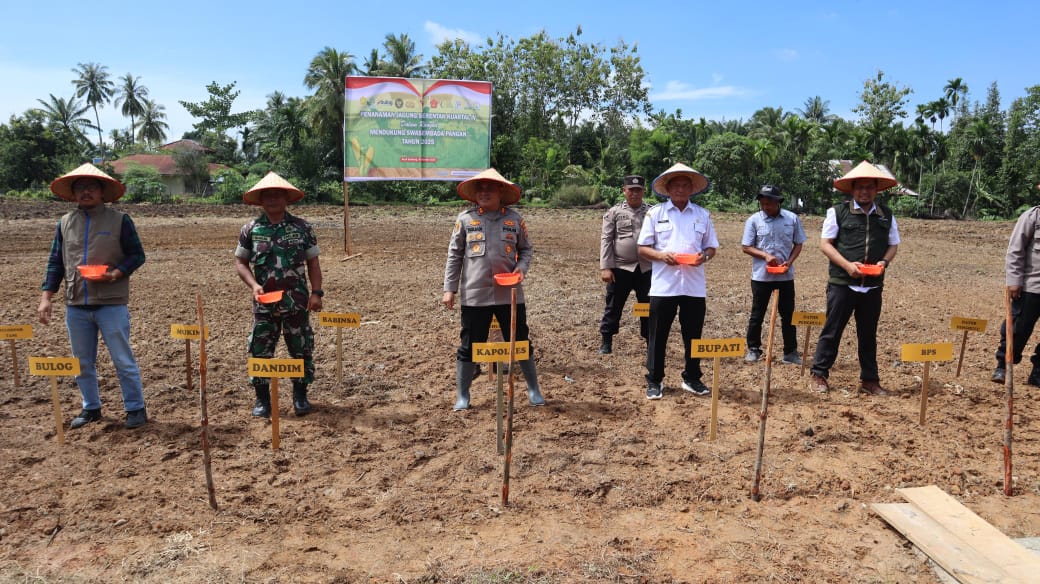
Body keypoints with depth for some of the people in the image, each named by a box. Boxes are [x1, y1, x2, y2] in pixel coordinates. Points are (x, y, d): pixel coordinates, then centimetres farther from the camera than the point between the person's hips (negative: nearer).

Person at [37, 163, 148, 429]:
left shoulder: (119, 220, -2)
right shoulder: (65, 223, 9)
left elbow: (137, 255, -2)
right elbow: (55, 262, 11)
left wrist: (114, 275, -18)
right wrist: (46, 297, 3)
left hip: (111, 304, -4)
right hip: (75, 305, 4)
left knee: (123, 360, 0)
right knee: (82, 363, 14)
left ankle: (135, 408, 12)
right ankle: (91, 408, 28)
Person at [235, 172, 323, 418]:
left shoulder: (302, 228, 1)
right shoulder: (250, 229, 2)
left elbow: (313, 262, 4)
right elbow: (240, 262, 7)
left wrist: (316, 292, -4)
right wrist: (254, 285, -10)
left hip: (296, 300, 0)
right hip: (264, 301, 1)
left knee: (301, 349, 6)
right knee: (261, 350, 4)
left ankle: (300, 396, 21)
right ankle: (262, 399, 18)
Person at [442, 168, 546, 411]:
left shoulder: (514, 218, 4)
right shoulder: (465, 219, 2)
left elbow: (526, 249, 14)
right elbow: (454, 256, 4)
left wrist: (521, 268, -7)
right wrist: (449, 288, -1)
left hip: (509, 293, 1)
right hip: (474, 295, -1)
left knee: (521, 342, 9)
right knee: (469, 346, 6)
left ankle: (534, 390, 27)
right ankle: (462, 396, 21)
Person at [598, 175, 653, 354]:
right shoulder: (614, 212, 2)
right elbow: (606, 240, -2)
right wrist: (605, 267, -9)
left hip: (646, 268, 1)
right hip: (620, 268, -1)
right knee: (613, 306, 7)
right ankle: (606, 341, 20)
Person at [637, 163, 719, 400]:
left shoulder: (703, 215, 9)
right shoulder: (655, 213, 3)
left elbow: (711, 247, 12)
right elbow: (643, 248, 3)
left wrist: (704, 256, -10)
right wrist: (661, 255, -16)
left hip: (694, 286, 2)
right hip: (663, 286, -2)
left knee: (693, 335, 10)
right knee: (658, 335, 5)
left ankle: (692, 378, 25)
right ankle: (654, 381, 17)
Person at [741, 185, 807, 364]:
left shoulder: (792, 219, -1)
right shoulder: (753, 220, -5)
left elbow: (798, 244, 6)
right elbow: (746, 247, -3)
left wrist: (789, 262, -11)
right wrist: (765, 255, -17)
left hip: (785, 276, 1)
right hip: (761, 275, -1)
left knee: (788, 314, 8)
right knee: (757, 314, 8)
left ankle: (790, 352, 17)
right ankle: (753, 349, 20)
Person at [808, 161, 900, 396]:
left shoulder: (887, 215, 10)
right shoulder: (838, 212, -1)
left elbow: (893, 245, 15)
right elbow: (825, 244, -3)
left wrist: (884, 261, -7)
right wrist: (847, 265, -16)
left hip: (873, 286, 4)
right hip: (842, 283, -3)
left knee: (868, 334, 12)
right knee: (832, 330, 2)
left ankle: (869, 379, 22)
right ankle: (819, 374, 13)